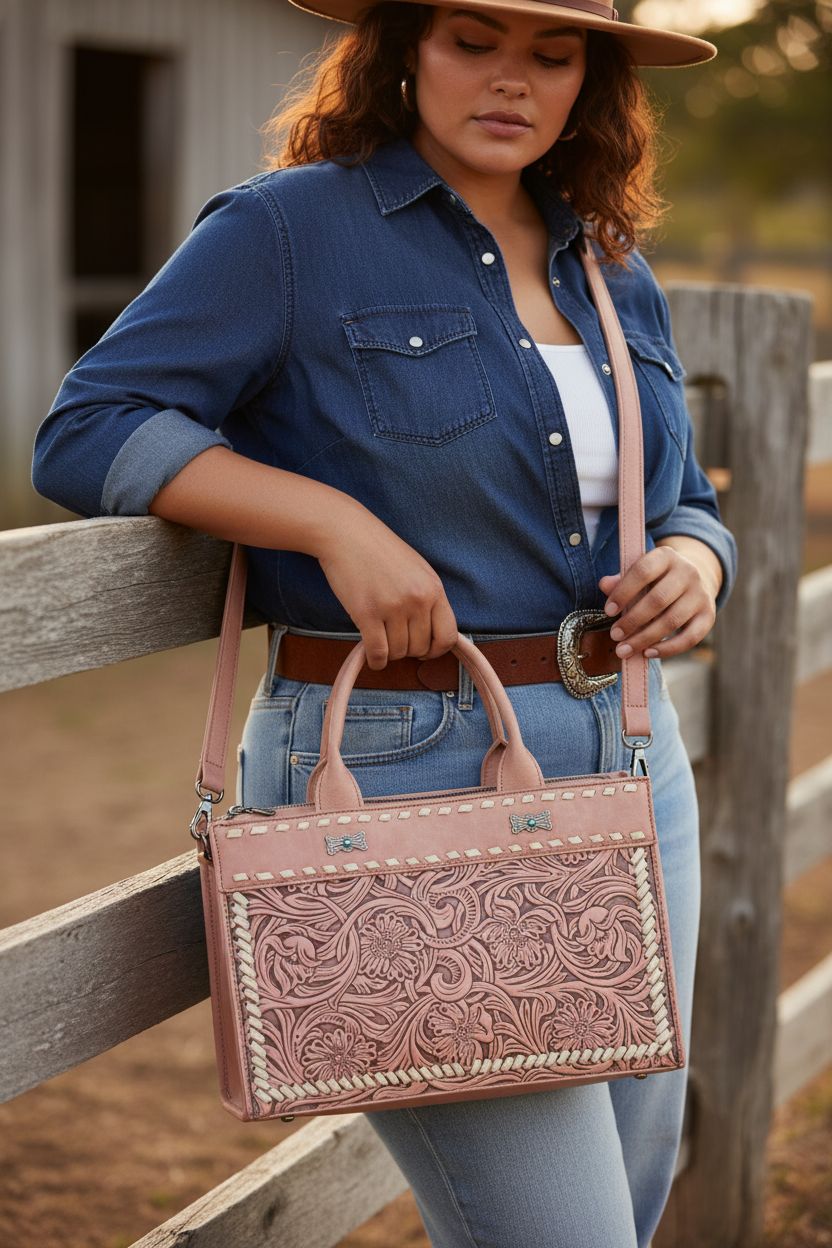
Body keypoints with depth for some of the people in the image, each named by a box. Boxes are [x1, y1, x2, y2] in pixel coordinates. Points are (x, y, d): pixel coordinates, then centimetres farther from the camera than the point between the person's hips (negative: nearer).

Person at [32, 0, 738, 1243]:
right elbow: (89, 432, -10)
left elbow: (682, 506, 21)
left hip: (632, 765, 7)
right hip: (406, 772, -7)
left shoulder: (616, 275, 14)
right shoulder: (288, 229, -5)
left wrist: (692, 565, -3)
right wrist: (338, 521, -21)